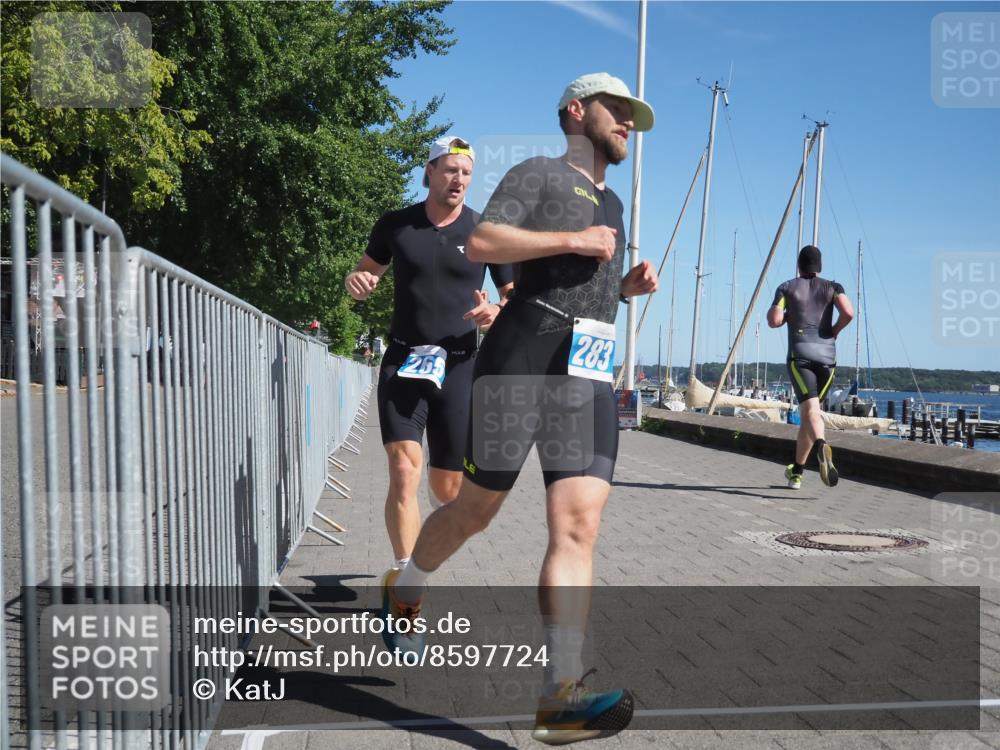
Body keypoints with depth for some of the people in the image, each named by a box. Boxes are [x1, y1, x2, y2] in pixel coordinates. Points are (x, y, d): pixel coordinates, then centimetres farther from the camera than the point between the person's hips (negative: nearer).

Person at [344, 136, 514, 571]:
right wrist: (356, 282, -7)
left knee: (448, 487, 7)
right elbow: (367, 272, 18)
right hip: (402, 361, 0)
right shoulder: (396, 224, 4)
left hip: (458, 366, 0)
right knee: (404, 471, -18)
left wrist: (496, 312, -18)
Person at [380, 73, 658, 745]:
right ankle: (404, 591, 35)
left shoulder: (612, 203, 28)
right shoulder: (540, 173, 5)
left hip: (592, 378, 6)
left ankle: (561, 696, -15)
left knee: (578, 526, -10)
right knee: (477, 509, 6)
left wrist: (628, 287, 18)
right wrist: (572, 239, -13)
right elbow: (481, 242, -11)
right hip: (523, 361, -6)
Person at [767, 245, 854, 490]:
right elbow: (848, 313, -7)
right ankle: (796, 472, 19)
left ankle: (822, 445, -50)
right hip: (827, 354, 3)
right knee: (808, 411, 15)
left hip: (800, 353, -3)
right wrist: (834, 330, 11)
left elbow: (774, 321, -3)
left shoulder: (787, 288, 9)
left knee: (810, 410, -17)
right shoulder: (832, 287, 12)